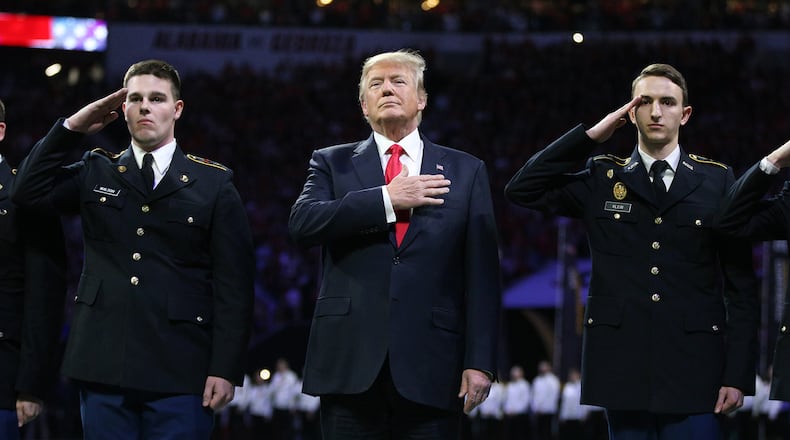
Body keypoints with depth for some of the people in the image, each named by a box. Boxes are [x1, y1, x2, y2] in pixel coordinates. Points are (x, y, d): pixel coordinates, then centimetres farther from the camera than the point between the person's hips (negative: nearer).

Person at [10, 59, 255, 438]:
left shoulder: (214, 183, 4)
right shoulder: (97, 173, 14)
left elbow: (233, 284, 0)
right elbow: (29, 190, 0)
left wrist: (225, 370, -8)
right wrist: (72, 127, -3)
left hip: (180, 377, -2)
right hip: (104, 369, 2)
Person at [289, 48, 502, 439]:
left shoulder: (465, 171, 12)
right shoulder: (332, 164, 13)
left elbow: (481, 273, 5)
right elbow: (302, 224, -7)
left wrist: (480, 361, -4)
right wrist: (386, 199, -12)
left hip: (430, 367, 0)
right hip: (351, 363, 0)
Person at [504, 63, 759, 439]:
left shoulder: (717, 180, 6)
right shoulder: (601, 179, 10)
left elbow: (741, 285, 4)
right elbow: (521, 190, -1)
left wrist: (738, 374, -3)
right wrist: (591, 135, -2)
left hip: (693, 370, -1)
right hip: (623, 369, 1)